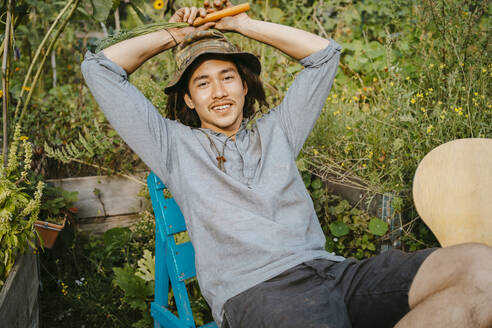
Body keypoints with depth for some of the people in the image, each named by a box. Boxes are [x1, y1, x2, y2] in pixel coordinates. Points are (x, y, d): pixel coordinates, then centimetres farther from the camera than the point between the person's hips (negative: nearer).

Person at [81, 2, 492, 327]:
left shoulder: (276, 131, 27)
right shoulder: (175, 145, 18)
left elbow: (324, 52, 33)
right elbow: (99, 67, 17)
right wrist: (178, 34, 27)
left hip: (330, 271, 6)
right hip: (254, 290, -6)